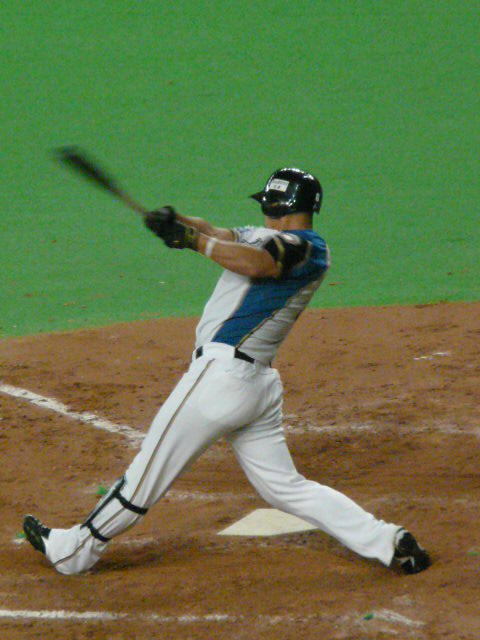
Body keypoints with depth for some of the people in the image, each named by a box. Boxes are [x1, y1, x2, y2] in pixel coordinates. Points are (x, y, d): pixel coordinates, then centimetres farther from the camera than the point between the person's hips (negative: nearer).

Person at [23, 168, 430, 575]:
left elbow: (255, 264, -27)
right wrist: (178, 223, -5)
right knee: (285, 487, 11)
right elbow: (219, 236, 14)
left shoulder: (309, 249, -9)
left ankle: (73, 551, 14)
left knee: (149, 473, 2)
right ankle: (387, 541, 4)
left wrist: (192, 239, -21)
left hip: (221, 372, -10)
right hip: (261, 384, 10)